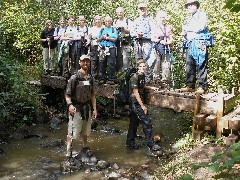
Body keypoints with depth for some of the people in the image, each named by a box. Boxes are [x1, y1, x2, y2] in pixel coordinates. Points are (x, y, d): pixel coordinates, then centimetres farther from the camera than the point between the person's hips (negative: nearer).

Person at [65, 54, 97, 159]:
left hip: (87, 108, 6)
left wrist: (94, 109, 8)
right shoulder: (74, 78, -10)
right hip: (76, 108, -5)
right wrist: (70, 104, -27)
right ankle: (68, 152, -1)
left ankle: (85, 147, 36)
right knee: (72, 132, -7)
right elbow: (67, 94, -11)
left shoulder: (91, 79, 6)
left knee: (86, 131, 18)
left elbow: (92, 95, 12)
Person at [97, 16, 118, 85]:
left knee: (111, 64, -7)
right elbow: (98, 40, 15)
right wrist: (102, 37, -3)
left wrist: (107, 38, -8)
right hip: (103, 49, 4)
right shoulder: (102, 30, 18)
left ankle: (111, 79, -4)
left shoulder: (114, 29, 8)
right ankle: (102, 78, 9)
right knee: (102, 64, 3)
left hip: (111, 49, -3)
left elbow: (115, 39, -5)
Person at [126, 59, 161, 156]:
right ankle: (151, 146, -8)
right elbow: (136, 93, -19)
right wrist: (142, 106, -20)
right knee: (147, 122, -11)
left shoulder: (142, 76, 9)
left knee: (134, 122, 15)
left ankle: (130, 143, 26)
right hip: (136, 103, -9)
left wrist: (151, 88, 16)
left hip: (139, 102, 9)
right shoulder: (134, 77, -17)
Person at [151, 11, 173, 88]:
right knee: (157, 64, -3)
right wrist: (160, 41, -12)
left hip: (166, 48, 2)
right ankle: (156, 81, 2)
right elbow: (152, 38, 1)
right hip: (157, 47, -2)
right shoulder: (155, 27, 8)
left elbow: (171, 39, 11)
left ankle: (165, 81, 0)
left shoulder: (168, 27, 15)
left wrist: (167, 42, -10)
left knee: (166, 65, -3)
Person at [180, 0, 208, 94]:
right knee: (189, 66, 0)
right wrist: (184, 33, 5)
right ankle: (190, 86, 2)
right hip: (190, 44, 7)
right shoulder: (189, 19, 27)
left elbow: (201, 27, -9)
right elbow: (186, 30, 29)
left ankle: (202, 87, -11)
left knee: (201, 65, -9)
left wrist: (187, 28, -3)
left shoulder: (201, 15, 6)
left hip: (199, 43, -7)